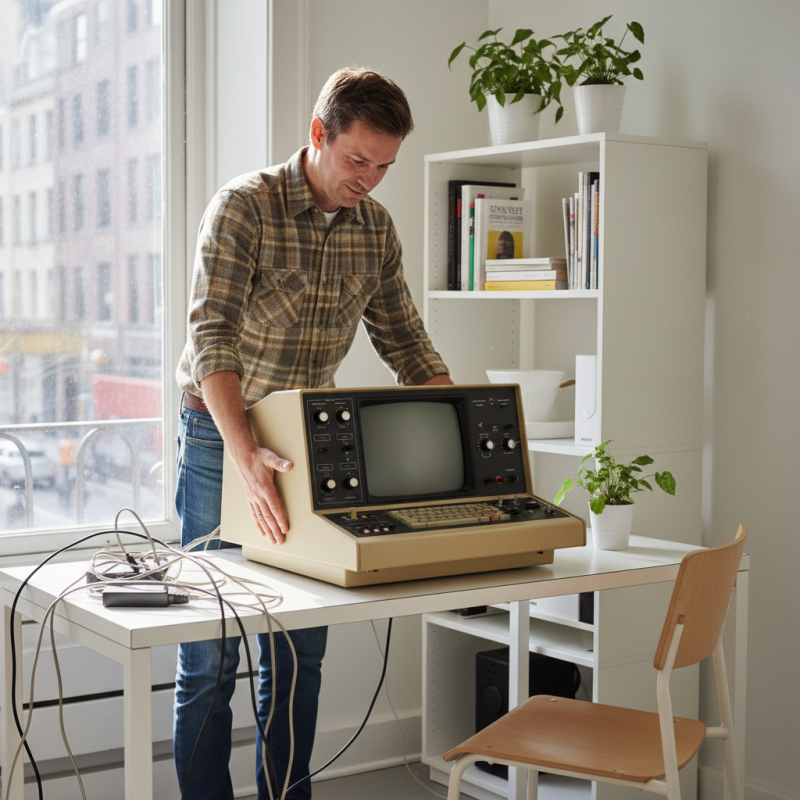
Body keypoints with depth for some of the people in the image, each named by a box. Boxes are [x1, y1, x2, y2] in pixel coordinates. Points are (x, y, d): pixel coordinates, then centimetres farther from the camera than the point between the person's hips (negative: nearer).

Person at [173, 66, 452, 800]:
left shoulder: (377, 229, 2)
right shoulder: (245, 207, -17)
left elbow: (406, 344, 8)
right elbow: (212, 338, -27)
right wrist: (247, 457, -40)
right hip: (223, 436, -5)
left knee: (301, 651, 9)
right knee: (211, 653, 1)